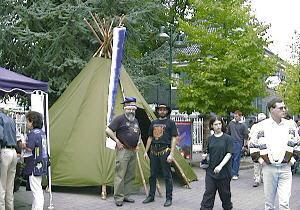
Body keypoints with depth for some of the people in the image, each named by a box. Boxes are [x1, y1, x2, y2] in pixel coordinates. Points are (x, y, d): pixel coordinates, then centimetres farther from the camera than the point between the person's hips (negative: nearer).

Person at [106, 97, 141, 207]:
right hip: (123, 150, -8)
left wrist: (137, 144, 17)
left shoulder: (136, 120, 16)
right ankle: (118, 198, -1)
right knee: (120, 175, -7)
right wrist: (117, 141, -12)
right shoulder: (120, 119, -8)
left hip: (133, 151, 8)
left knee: (130, 176, 10)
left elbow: (139, 133, 32)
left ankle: (126, 195, 20)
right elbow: (108, 130, -14)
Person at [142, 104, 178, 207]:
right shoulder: (153, 123, 14)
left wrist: (171, 154, -12)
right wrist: (146, 151, 14)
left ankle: (169, 198, 7)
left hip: (165, 151, -5)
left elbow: (174, 139, -5)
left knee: (167, 176, -1)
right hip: (154, 151, 5)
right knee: (152, 175, 11)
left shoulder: (170, 123, 0)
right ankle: (151, 196, 22)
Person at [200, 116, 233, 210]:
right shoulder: (210, 138, 7)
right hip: (211, 171, 3)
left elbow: (229, 154, -11)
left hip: (224, 171, -3)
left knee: (224, 192, 12)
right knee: (208, 192, -1)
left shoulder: (227, 138, -6)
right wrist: (205, 155, -4)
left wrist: (220, 166, -22)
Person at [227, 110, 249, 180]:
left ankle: (235, 174, 2)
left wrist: (244, 145, -2)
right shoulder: (231, 123, 6)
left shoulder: (243, 125, -3)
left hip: (238, 143, -3)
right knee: (231, 158, 6)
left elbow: (245, 136, 0)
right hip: (231, 143, 3)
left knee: (236, 159, -2)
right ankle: (231, 172, 16)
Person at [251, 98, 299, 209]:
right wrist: (260, 159, -1)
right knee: (269, 201, 11)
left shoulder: (290, 125, 3)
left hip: (285, 168, 1)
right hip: (268, 168, -1)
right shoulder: (261, 126, -4)